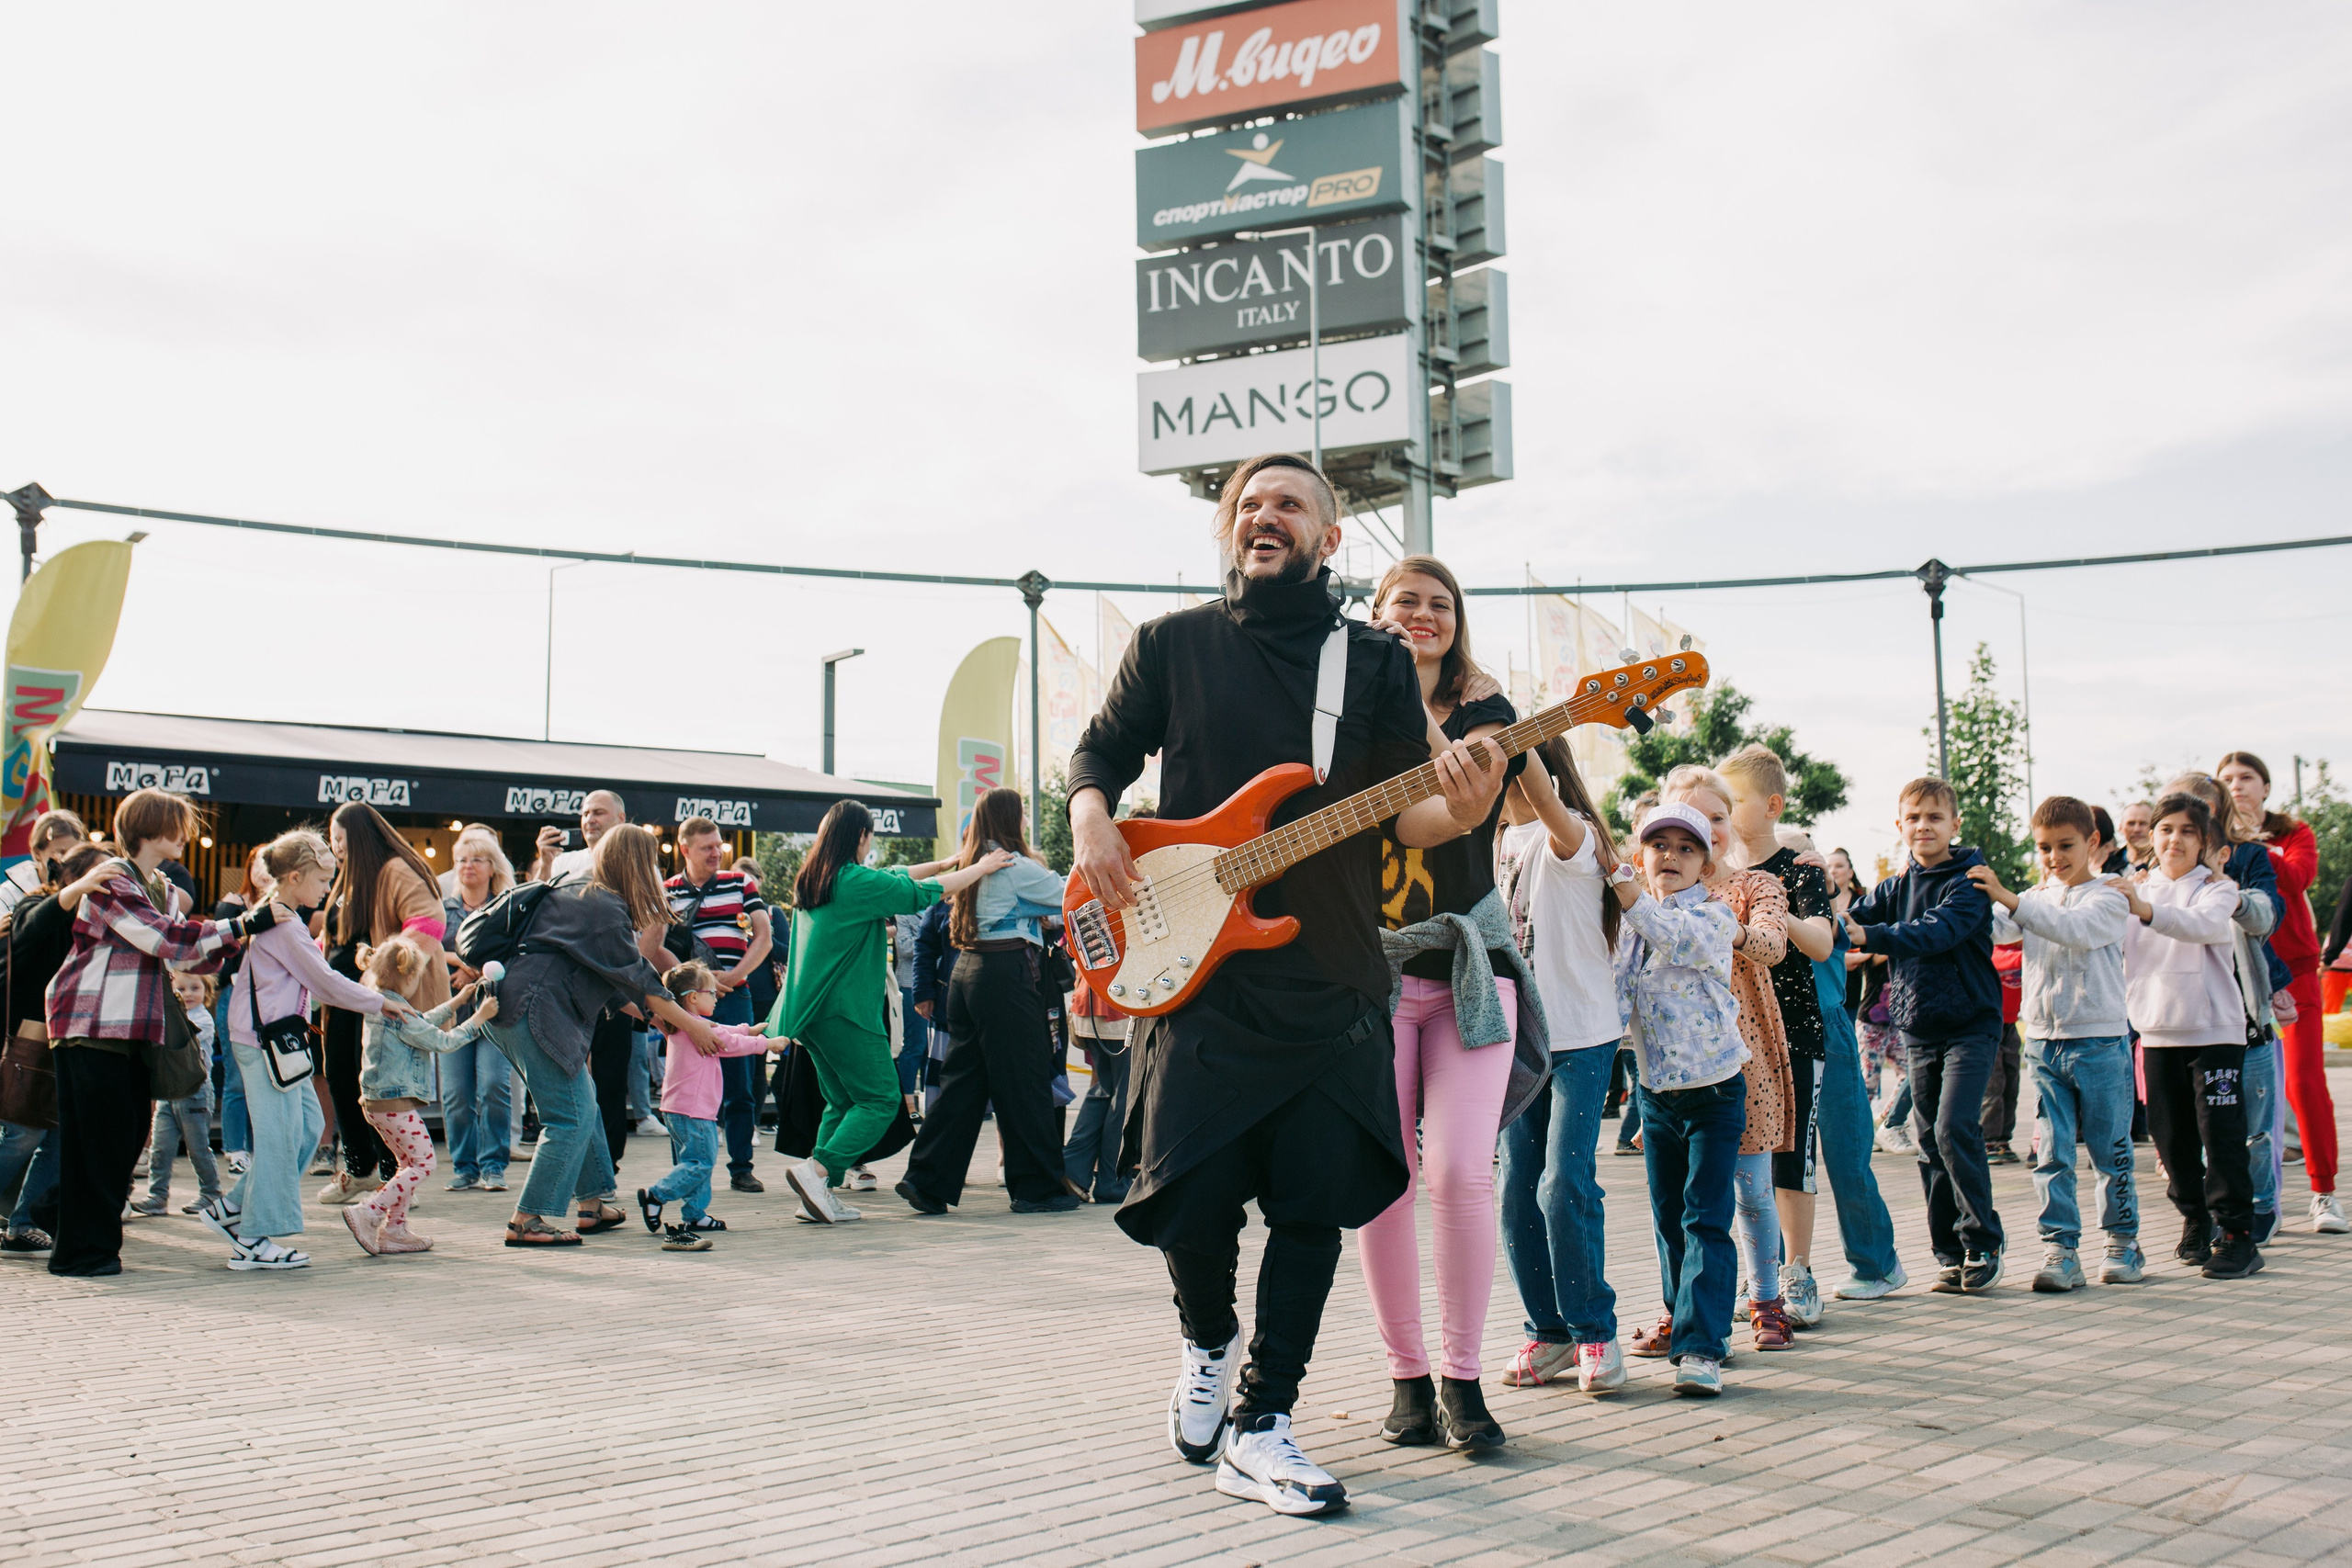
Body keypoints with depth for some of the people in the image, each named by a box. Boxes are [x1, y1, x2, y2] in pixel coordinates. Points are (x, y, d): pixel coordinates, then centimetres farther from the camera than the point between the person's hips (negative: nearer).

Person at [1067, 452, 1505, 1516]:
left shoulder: (1376, 662, 9)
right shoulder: (1170, 645, 9)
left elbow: (1405, 812, 5)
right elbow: (1101, 751, 16)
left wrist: (1458, 810, -18)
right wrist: (1092, 822, -6)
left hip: (1332, 980, 1)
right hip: (1199, 973, -1)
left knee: (1315, 1205, -1)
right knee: (1192, 1197, -6)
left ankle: (1258, 1428, 12)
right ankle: (1208, 1341, 27)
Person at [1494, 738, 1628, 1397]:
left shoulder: (1573, 835, -10)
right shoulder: (1504, 843, 13)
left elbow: (1542, 798, -31)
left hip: (1581, 1037, -7)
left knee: (1564, 1184, -12)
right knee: (1518, 1189, 5)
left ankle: (1594, 1330, 3)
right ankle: (1549, 1330, 16)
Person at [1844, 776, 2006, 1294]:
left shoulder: (1968, 881, -9)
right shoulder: (1897, 886, 10)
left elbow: (1941, 930, -25)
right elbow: (1856, 916, -1)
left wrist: (1870, 936, -36)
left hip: (1969, 1024, -6)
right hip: (1918, 1029, 6)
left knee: (1954, 1128, -16)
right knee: (1929, 1141, 6)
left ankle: (1982, 1246, -4)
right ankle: (1950, 1255, 13)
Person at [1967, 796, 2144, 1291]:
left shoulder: (2109, 896, -4)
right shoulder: (2035, 899, 13)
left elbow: (2077, 930, -24)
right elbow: (1992, 929, -1)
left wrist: (2010, 899, -32)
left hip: (2099, 1040, -4)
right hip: (2043, 1041, 4)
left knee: (2110, 1150, 7)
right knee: (2051, 1154, 0)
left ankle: (2124, 1242, 21)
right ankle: (2061, 1250, 2)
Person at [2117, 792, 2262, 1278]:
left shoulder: (2217, 889, -4)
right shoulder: (2139, 889, 10)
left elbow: (2204, 925, -27)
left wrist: (2147, 910, -44)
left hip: (2214, 1031, -4)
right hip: (2158, 1033, 4)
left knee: (2221, 1135, -6)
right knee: (2171, 1138, 10)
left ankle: (2237, 1236, 0)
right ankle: (2196, 1223, 25)